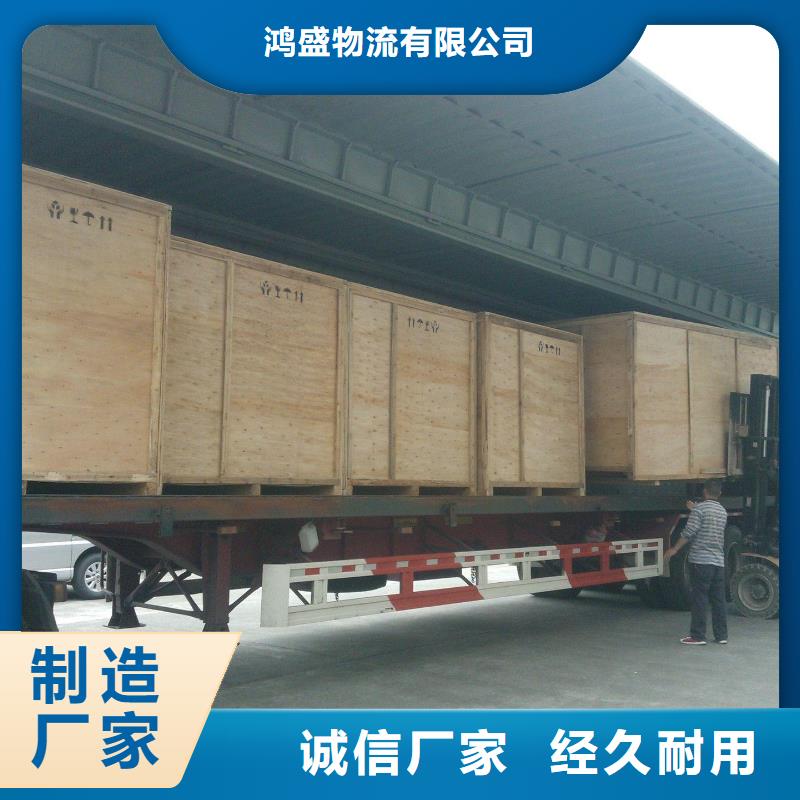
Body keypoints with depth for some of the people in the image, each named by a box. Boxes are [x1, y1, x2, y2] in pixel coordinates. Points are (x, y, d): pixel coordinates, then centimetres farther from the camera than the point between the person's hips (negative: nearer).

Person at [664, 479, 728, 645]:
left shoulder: (699, 509, -9)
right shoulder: (723, 512, 13)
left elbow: (688, 532, -14)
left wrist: (674, 549, -4)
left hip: (700, 561, -6)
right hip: (719, 562, 6)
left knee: (700, 599, -3)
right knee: (719, 600, 9)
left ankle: (697, 636, -1)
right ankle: (721, 635, 12)